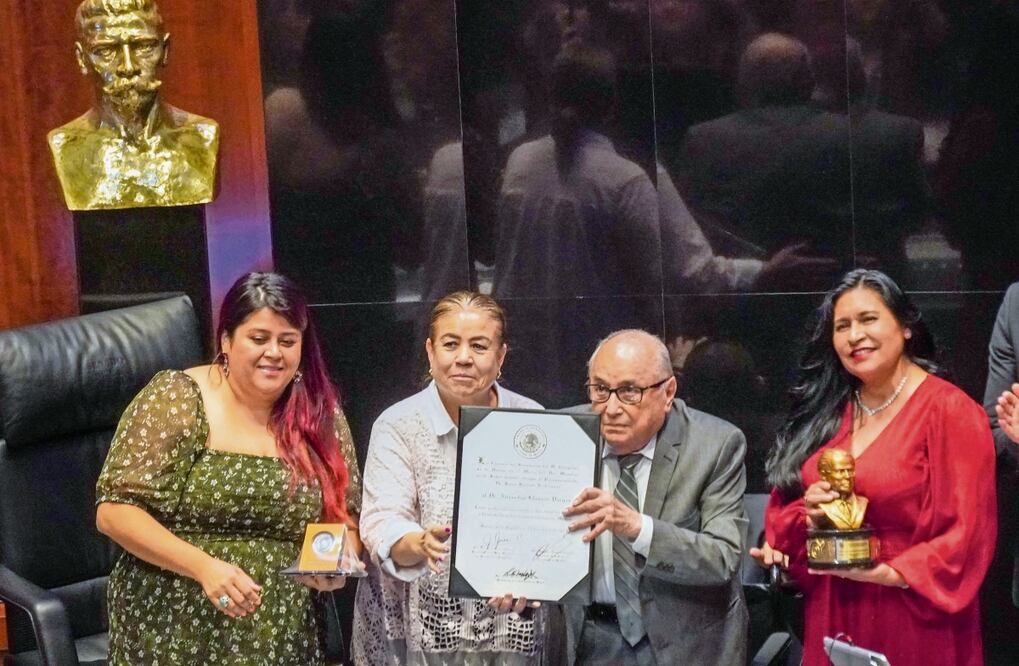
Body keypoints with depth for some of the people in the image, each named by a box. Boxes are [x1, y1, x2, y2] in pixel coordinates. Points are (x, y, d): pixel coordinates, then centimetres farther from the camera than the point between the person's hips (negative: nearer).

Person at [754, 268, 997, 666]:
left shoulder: (950, 411, -11)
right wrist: (809, 516, -9)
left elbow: (966, 533, -15)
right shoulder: (827, 411, 7)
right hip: (833, 617, 6)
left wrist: (888, 573, -22)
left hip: (913, 623, -5)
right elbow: (785, 511, 12)